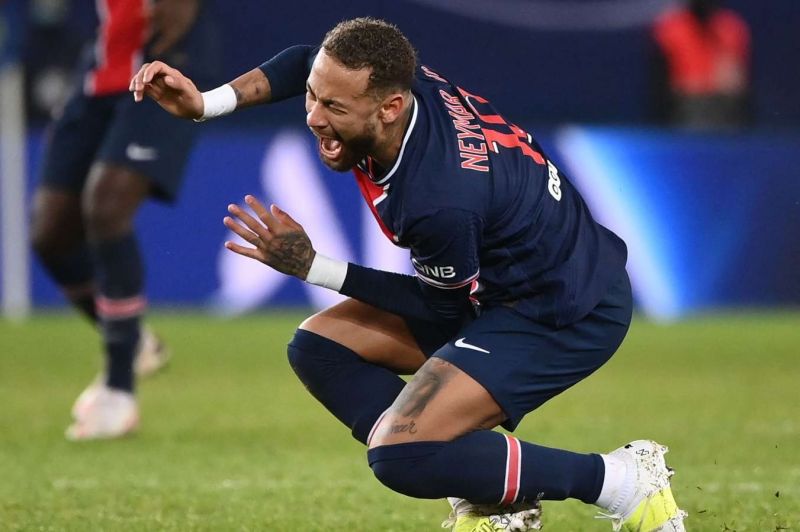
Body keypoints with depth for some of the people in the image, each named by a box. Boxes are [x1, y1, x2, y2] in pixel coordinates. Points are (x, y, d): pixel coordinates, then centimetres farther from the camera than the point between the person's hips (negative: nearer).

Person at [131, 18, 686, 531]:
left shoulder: (441, 201, -35)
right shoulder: (400, 81, -12)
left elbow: (448, 307, -15)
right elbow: (305, 61, 12)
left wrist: (313, 268, -13)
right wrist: (207, 103, 1)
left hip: (567, 317, -10)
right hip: (496, 282, 10)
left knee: (400, 457, -21)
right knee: (320, 345, 7)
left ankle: (620, 481, -9)